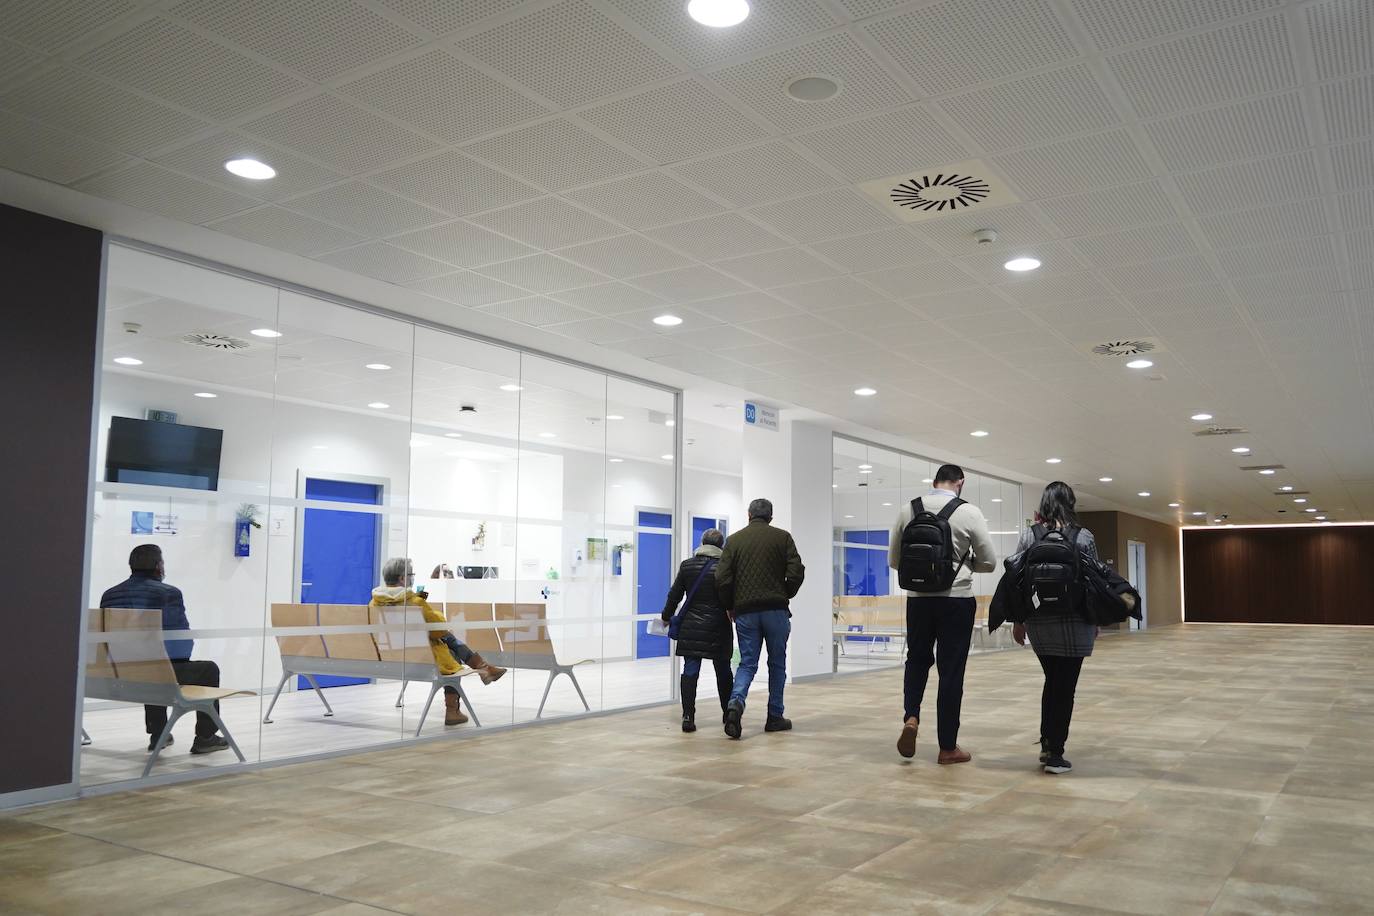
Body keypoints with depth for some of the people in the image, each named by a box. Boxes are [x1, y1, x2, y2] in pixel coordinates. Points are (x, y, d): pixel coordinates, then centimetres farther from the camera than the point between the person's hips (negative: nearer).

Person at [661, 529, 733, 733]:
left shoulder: (687, 565, 2)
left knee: (690, 671, 0)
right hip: (718, 629, -1)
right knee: (723, 670, 13)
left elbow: (674, 594, 6)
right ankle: (728, 713, 24)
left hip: (691, 628, 1)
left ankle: (688, 716, -9)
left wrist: (666, 617, 19)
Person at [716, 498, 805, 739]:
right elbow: (796, 572, -5)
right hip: (775, 609, -1)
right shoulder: (782, 537, 3)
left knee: (747, 663, 6)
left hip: (745, 611, 1)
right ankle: (775, 717, 15)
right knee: (777, 663, 12)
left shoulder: (734, 540, 6)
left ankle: (735, 702, -20)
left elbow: (722, 579, -1)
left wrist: (730, 606, 12)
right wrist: (785, 595, 11)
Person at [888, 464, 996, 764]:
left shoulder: (908, 509, 1)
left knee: (917, 660, 21)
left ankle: (910, 717, -2)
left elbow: (893, 560, 7)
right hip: (956, 599, -2)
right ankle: (948, 747, 15)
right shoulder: (969, 512, -7)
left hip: (918, 598, 2)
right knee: (951, 670, 7)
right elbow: (990, 562, -1)